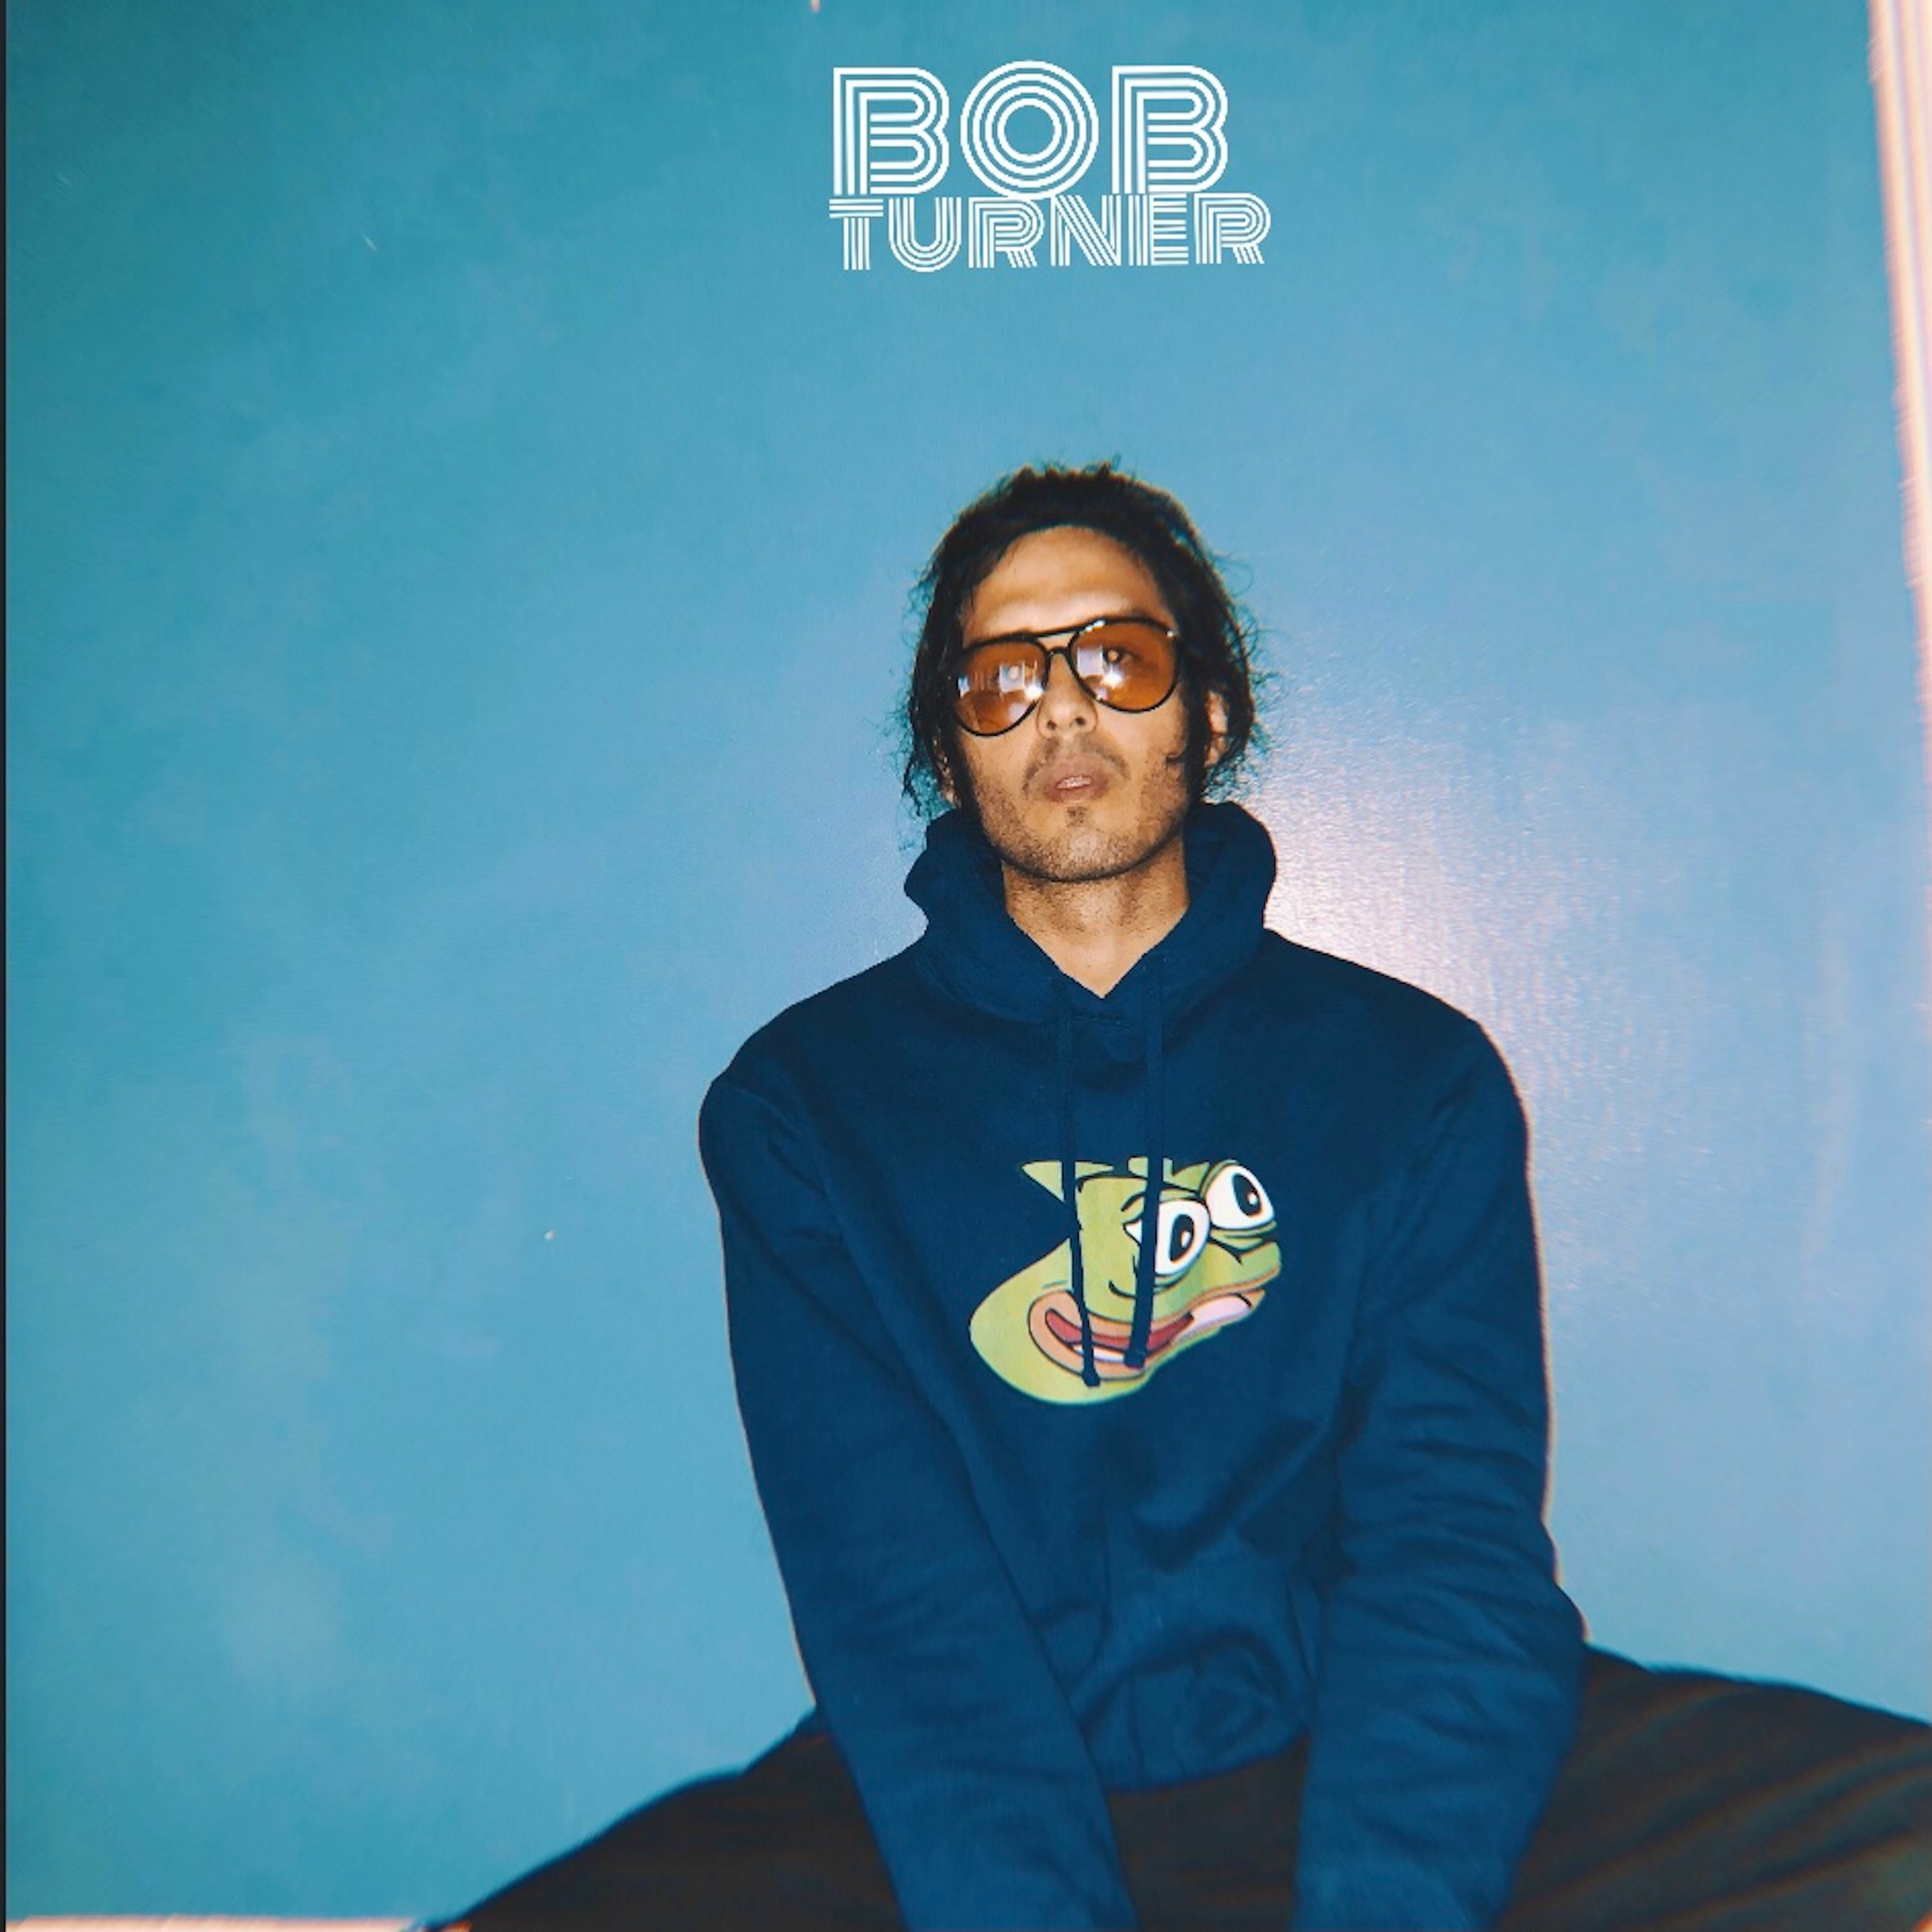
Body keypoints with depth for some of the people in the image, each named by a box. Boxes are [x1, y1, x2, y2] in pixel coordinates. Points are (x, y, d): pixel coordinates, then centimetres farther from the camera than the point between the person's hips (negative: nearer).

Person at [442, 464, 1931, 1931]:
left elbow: (1452, 1547, -6)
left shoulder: (1418, 1075, 3)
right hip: (972, 1804, 0)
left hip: (1334, 1769, 1)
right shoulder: (799, 1104, 0)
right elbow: (895, 1585, -9)